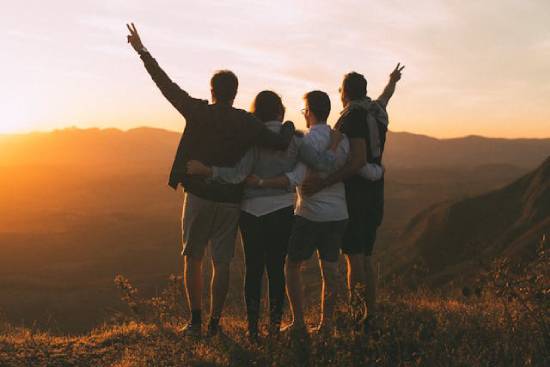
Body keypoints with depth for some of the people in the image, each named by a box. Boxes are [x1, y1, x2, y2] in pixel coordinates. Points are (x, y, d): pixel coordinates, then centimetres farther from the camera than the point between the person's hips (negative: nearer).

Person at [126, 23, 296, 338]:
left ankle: (196, 322, 12)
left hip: (199, 196, -1)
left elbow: (166, 84, -4)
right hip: (230, 200, 1)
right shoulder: (248, 122, -6)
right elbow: (282, 144, -12)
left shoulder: (198, 112, -7)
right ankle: (215, 323, 13)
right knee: (222, 263, 9)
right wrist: (288, 125, 10)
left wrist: (142, 51, 5)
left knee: (194, 259, 12)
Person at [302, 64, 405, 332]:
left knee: (353, 256, -8)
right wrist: (393, 80, 59)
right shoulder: (377, 112, 11)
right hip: (374, 195, 8)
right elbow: (385, 96, 36)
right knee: (365, 258, 13)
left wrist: (323, 183, -29)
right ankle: (371, 316, 17)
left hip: (354, 196, -8)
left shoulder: (353, 116, -14)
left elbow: (358, 161, -23)